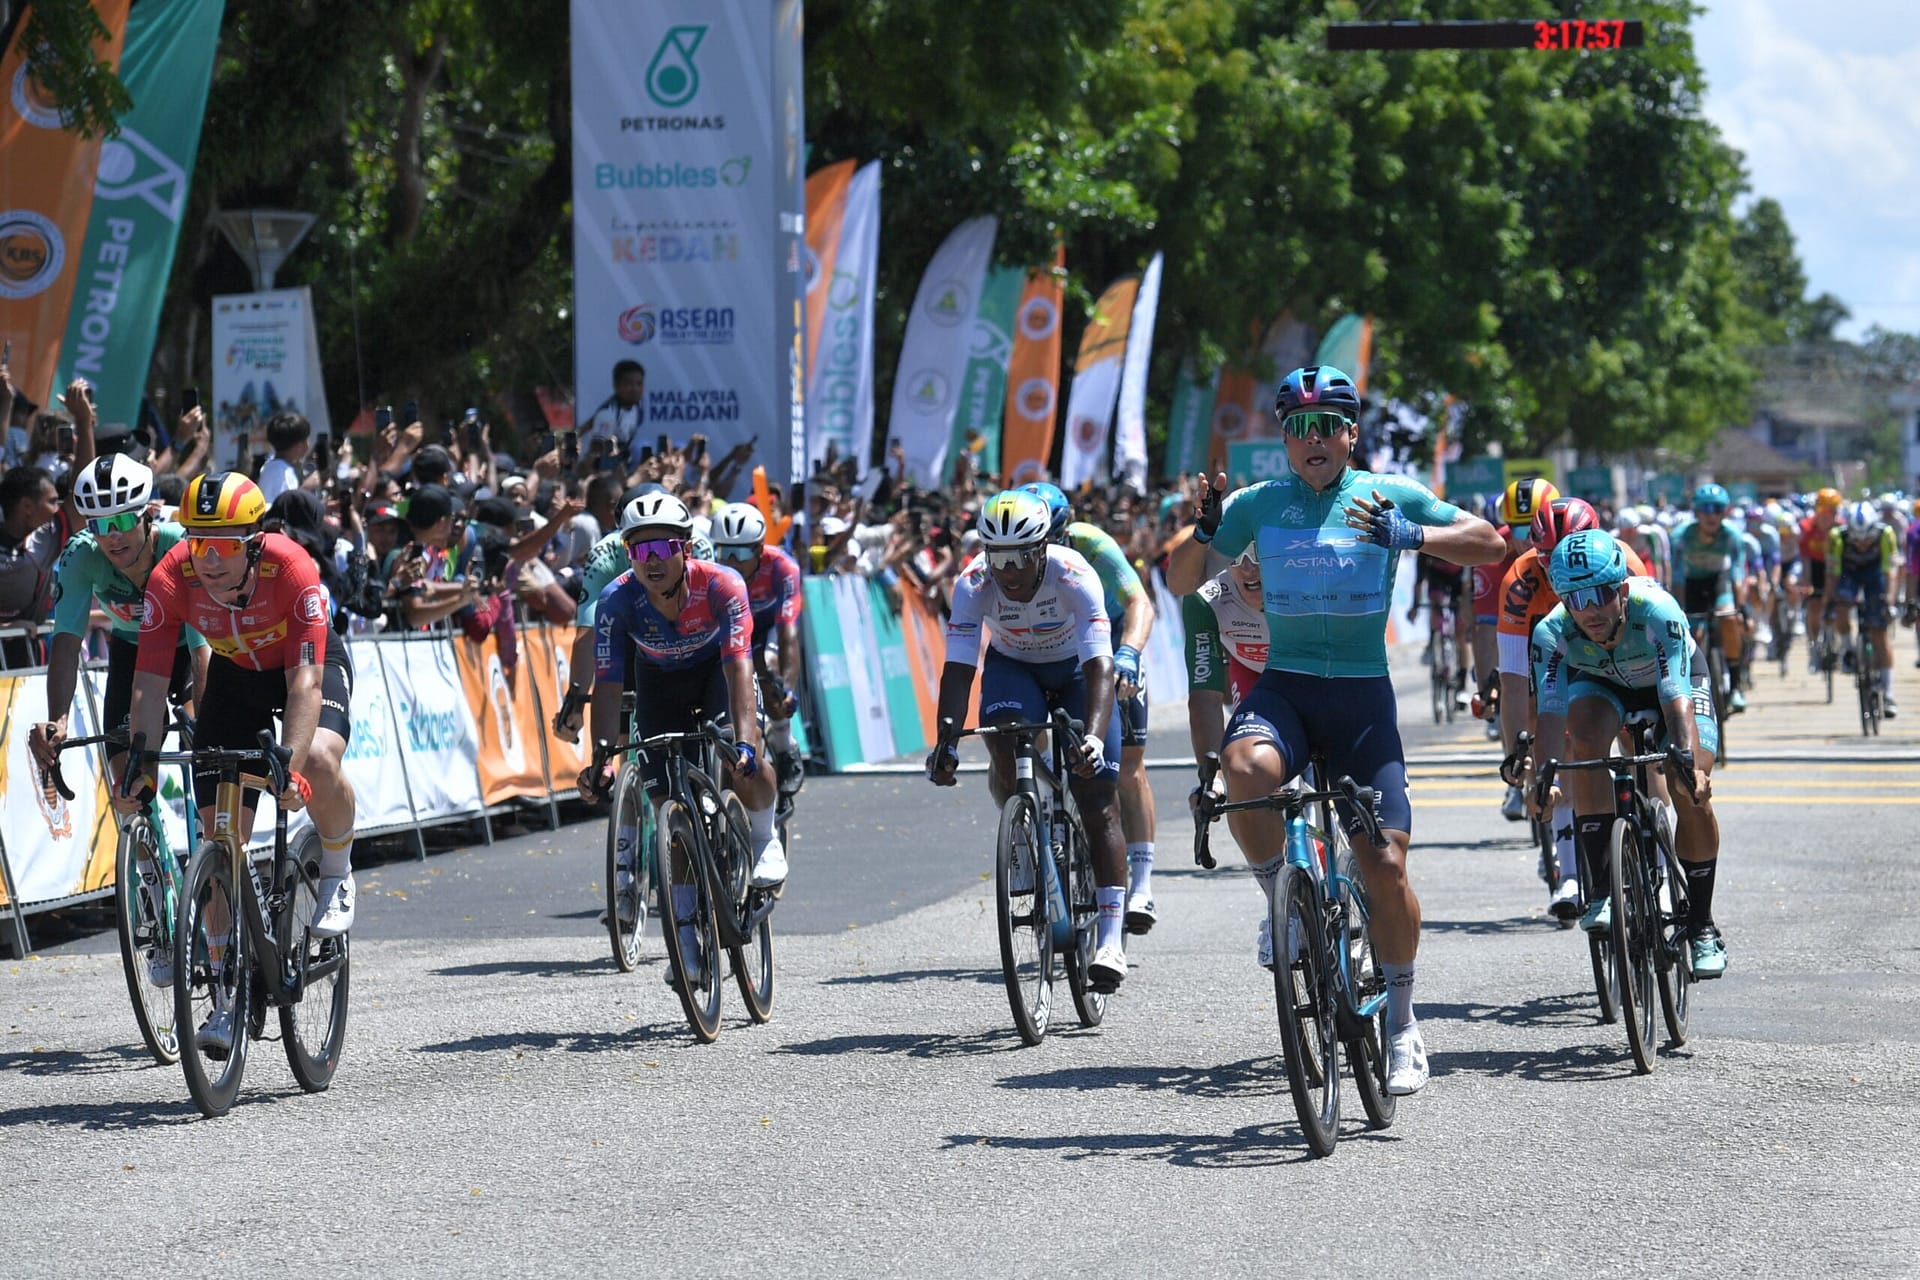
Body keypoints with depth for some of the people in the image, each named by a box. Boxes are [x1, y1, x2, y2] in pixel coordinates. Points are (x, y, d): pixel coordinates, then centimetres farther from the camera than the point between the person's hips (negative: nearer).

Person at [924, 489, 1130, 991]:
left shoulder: (1074, 577, -34)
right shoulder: (974, 584, -28)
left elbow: (1099, 668, -42)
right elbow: (958, 668, -30)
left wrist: (1093, 736, -57)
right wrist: (946, 740, -45)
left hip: (1076, 670, -2)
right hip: (1012, 668, 2)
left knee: (1099, 800, -13)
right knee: (1005, 746, -32)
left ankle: (1110, 940, -14)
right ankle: (1024, 842, -4)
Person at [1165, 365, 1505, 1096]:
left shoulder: (1387, 497, 2)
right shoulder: (1259, 505, 5)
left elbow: (1490, 545, -2)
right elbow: (1180, 582, 7)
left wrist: (1413, 536, -19)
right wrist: (1204, 532, -14)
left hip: (1361, 694, -1)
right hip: (1284, 686, 1)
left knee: (1385, 863, -9)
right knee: (1244, 768, -35)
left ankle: (1401, 1028, 9)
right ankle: (1283, 900, -9)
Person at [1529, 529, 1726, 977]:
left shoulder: (1657, 611, -39)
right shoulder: (1553, 632, -33)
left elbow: (1677, 700, -45)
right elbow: (1550, 712, -39)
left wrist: (1690, 761, -60)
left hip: (1675, 678, -1)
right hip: (1601, 682, 1)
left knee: (1692, 794, -18)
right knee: (1585, 739, -32)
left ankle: (1701, 927, 1)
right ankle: (1598, 889, -26)